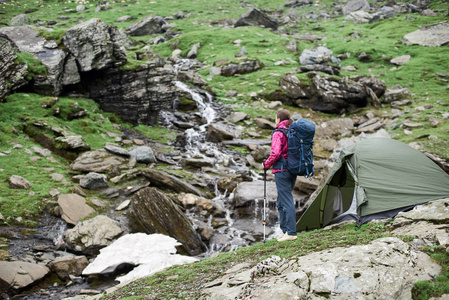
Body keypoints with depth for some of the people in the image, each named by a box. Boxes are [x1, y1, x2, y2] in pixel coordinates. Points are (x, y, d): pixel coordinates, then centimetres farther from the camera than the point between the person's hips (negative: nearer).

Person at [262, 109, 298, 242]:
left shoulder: (278, 133, -11)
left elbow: (275, 153, -20)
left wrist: (266, 164, -5)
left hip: (282, 170, -8)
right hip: (293, 170, 8)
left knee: (286, 201, -6)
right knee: (281, 202, 16)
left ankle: (291, 232, -5)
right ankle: (285, 230, 19)